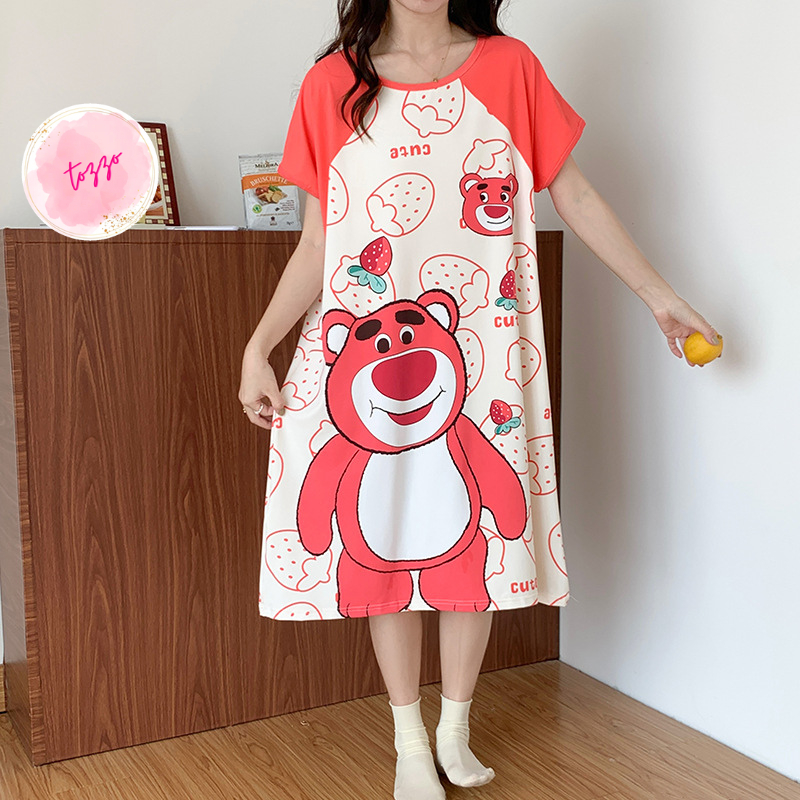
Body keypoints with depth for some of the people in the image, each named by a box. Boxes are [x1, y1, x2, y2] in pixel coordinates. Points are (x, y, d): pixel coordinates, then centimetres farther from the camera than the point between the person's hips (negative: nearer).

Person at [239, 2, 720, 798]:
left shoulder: (508, 67, 2)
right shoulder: (333, 83, 1)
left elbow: (575, 195, 6)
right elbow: (317, 245, 1)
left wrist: (659, 294, 8)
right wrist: (258, 348, -6)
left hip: (478, 352, 1)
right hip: (367, 358, 0)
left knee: (474, 536, 7)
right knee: (381, 540, 5)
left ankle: (455, 731, 29)